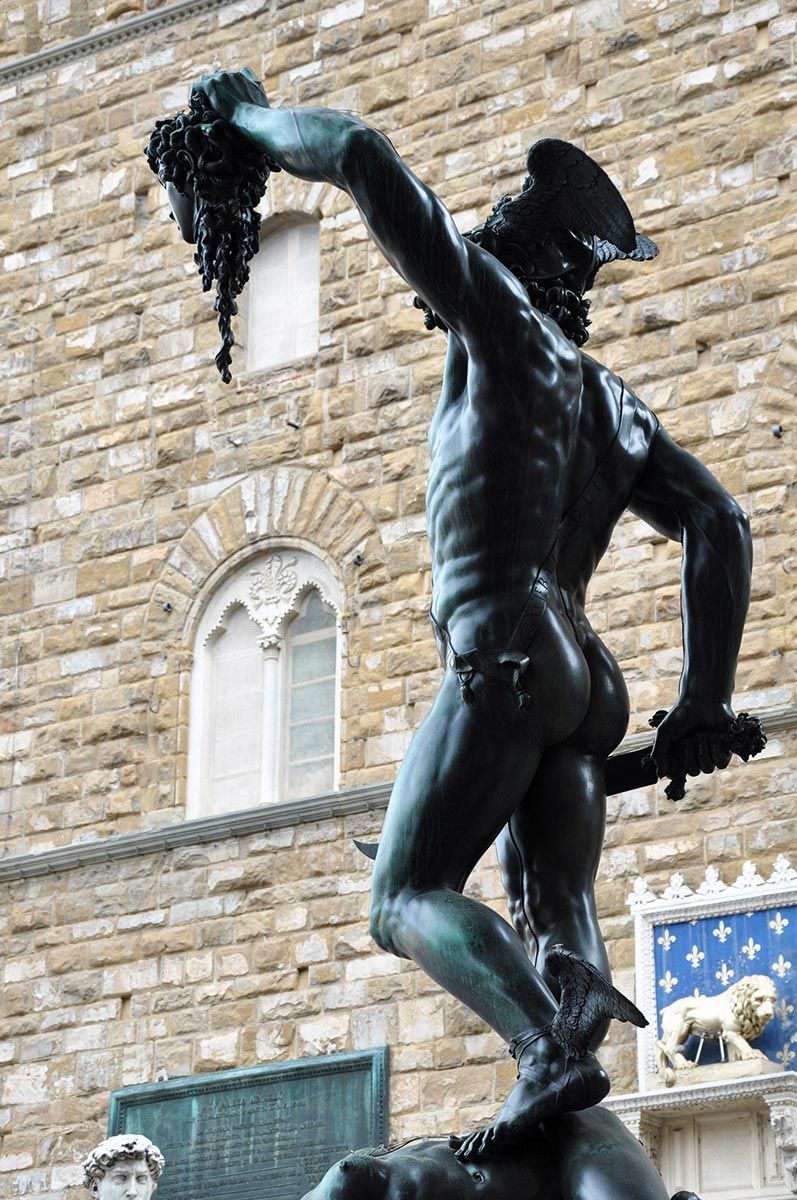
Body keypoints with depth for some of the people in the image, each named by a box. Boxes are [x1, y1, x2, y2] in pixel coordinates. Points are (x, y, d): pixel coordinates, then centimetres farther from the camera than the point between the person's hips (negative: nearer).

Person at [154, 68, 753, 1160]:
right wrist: (704, 702, 14)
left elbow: (363, 155, -1)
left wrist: (254, 121, 16)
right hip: (588, 679, 8)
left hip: (509, 655, -8)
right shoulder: (615, 403, 26)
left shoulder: (504, 319, 7)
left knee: (408, 899, -9)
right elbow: (719, 527, 16)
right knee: (556, 923, 0)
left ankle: (551, 1052, -32)